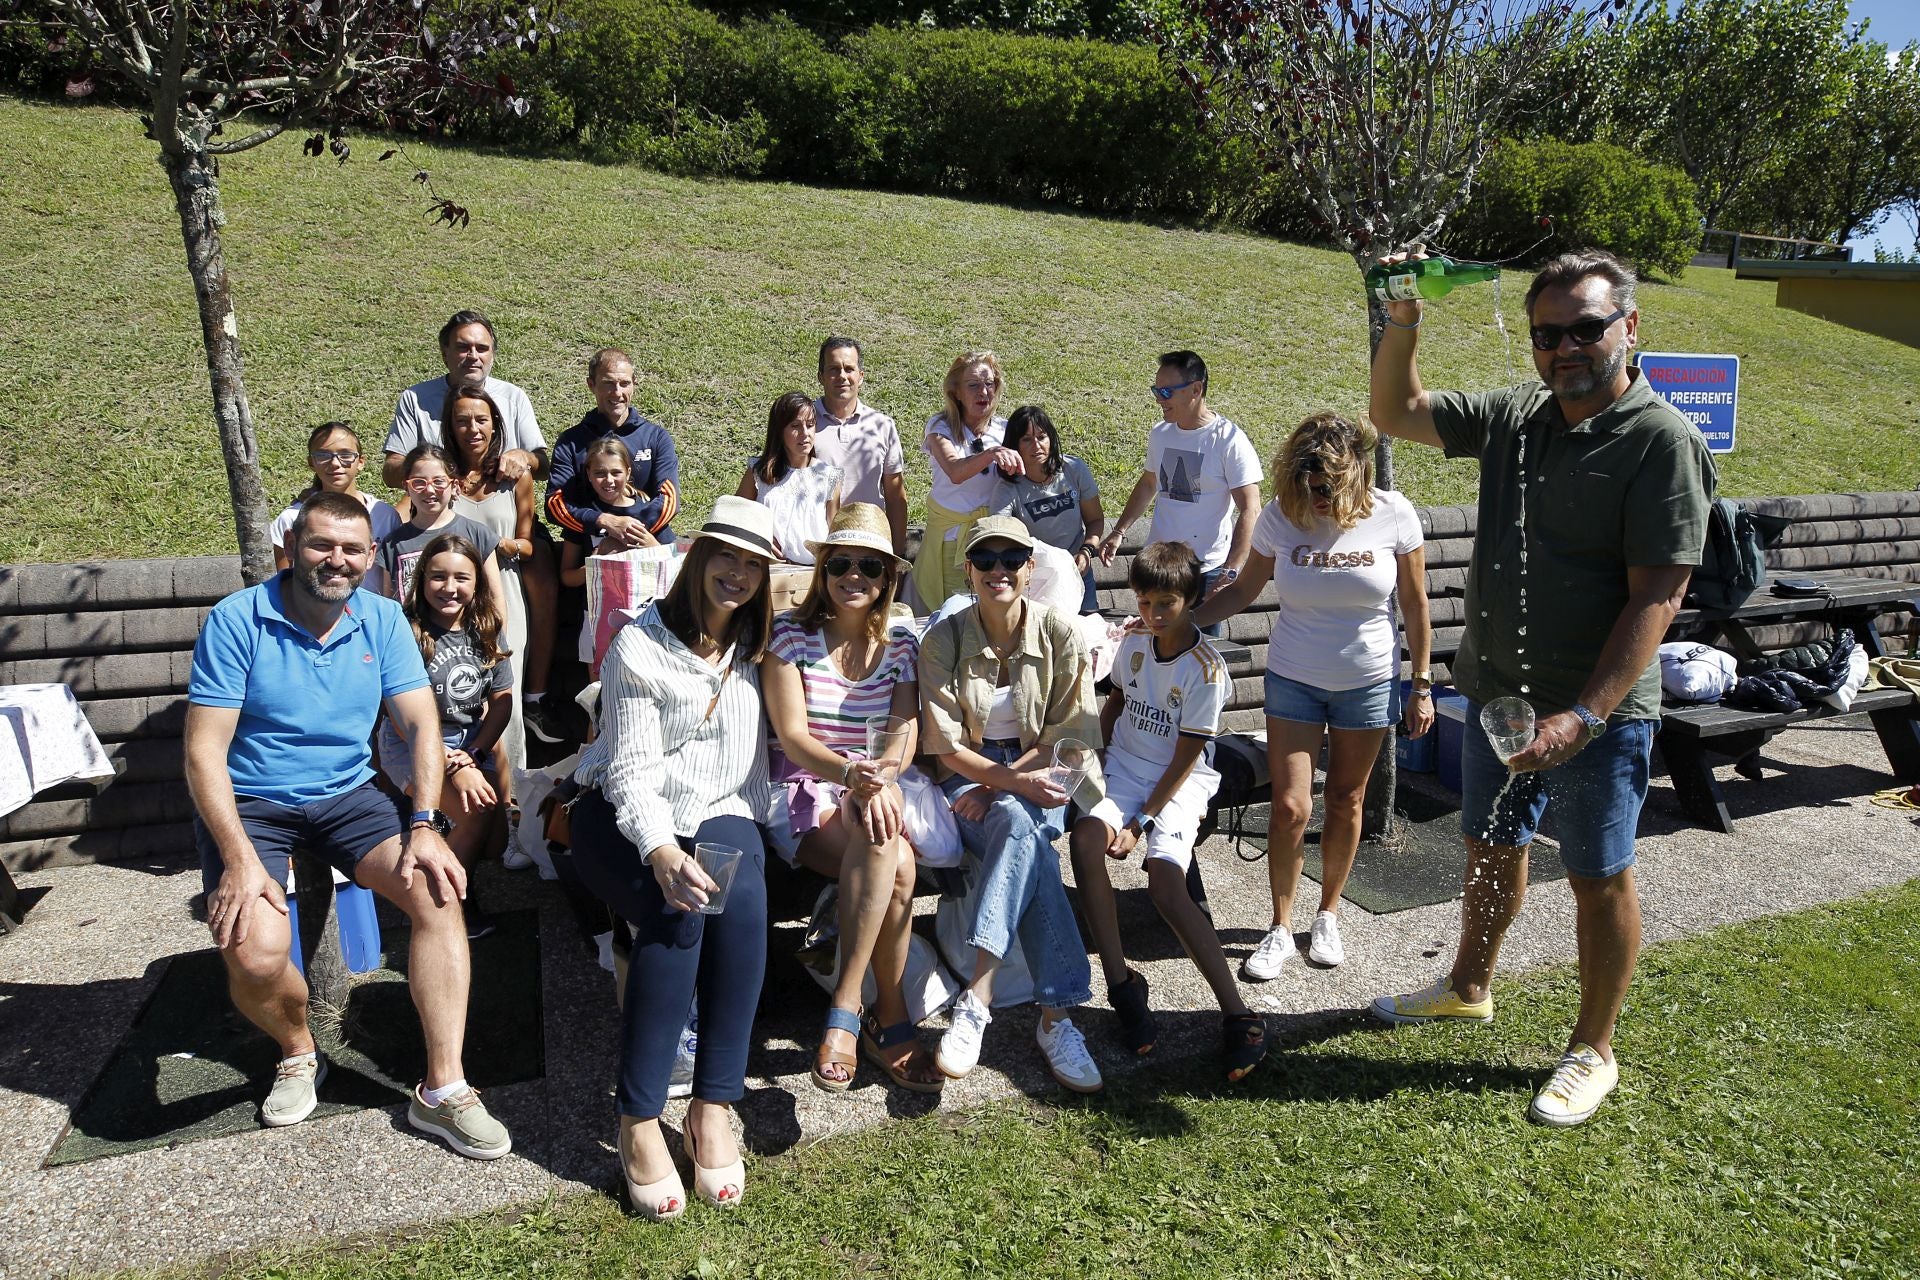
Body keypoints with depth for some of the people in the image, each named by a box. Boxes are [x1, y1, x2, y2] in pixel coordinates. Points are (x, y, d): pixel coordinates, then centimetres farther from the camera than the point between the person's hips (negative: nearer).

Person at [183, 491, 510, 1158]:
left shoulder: (383, 620, -1)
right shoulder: (237, 620, -11)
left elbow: (422, 724, -5)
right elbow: (204, 751, -14)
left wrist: (423, 826, -20)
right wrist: (239, 859, -24)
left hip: (347, 795, 3)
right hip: (250, 803, -2)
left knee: (439, 890, -22)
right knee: (256, 957, -26)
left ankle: (443, 1088, -14)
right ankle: (298, 1053, 11)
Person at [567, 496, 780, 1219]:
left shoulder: (755, 648, 7)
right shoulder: (640, 647, -9)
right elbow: (631, 773, -16)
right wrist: (661, 853, -33)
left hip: (719, 810, 3)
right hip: (626, 815, -3)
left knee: (742, 903, -29)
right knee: (677, 912, -32)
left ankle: (713, 1110, -22)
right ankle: (639, 1120, -22)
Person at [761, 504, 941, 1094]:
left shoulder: (900, 644, 9)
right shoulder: (790, 633, -1)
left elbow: (907, 731, -4)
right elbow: (791, 736, -10)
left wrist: (882, 777, -28)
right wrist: (852, 773, -30)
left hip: (879, 788, 3)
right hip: (805, 789, -3)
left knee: (886, 855, -32)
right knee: (895, 864, -32)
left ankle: (846, 1011, -18)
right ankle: (891, 1020, -22)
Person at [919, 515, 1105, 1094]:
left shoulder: (1061, 636, -3)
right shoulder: (943, 639, -5)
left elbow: (1065, 738, -5)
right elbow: (947, 747, -7)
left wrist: (998, 788, -17)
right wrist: (1017, 783, -23)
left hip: (1040, 780, 1)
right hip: (968, 780, -1)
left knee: (1015, 824, -34)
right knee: (1025, 837, -33)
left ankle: (976, 999, -33)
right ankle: (1056, 1013, -33)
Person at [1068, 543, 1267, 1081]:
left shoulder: (1206, 670, -14)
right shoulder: (1134, 643, 3)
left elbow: (1185, 759, -13)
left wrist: (1141, 823, -16)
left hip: (1180, 782, -5)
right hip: (1124, 769, 5)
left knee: (1164, 881, -28)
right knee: (1086, 836, -27)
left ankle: (1238, 1015, -21)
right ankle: (1121, 983, -18)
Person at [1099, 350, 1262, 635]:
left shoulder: (1230, 441, -13)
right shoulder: (1159, 433, 6)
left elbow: (1250, 511, -16)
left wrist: (1231, 572, -25)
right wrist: (1118, 532, 14)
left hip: (1206, 570, -5)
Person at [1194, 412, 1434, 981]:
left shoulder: (1393, 514, -12)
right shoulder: (1280, 515, -11)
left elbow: (1415, 605, -2)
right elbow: (1243, 590, 1)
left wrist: (1422, 686, 1)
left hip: (1368, 681, 0)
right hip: (1293, 678, 0)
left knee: (1344, 802, 12)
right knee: (1290, 807, -4)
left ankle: (1328, 915, 33)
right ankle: (1280, 928, 15)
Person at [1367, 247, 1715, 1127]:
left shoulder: (1662, 442, -15)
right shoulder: (1514, 418, 4)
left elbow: (1656, 595, -20)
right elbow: (1395, 413, 11)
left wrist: (1583, 715, -26)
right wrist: (1402, 324, -7)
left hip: (1599, 716, -6)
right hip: (1496, 693, 6)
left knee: (1599, 882, 9)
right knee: (1491, 847, 21)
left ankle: (1593, 1051, 29)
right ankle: (1468, 988, 43)